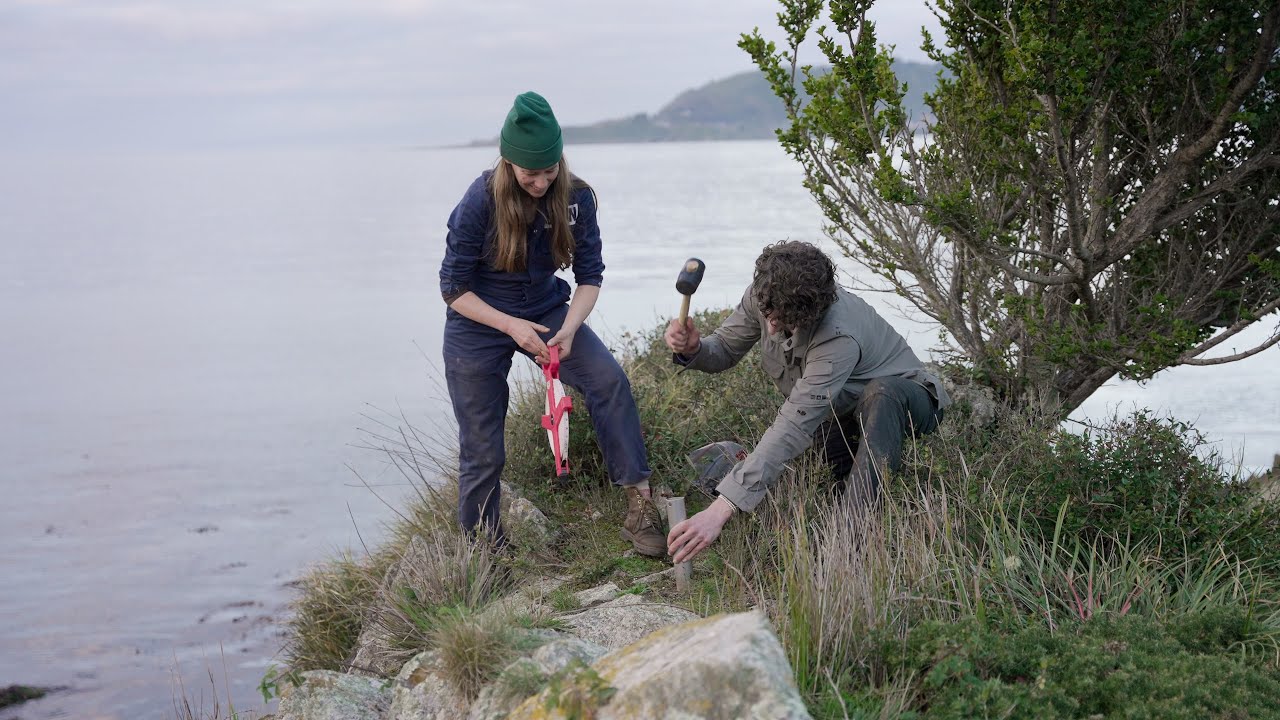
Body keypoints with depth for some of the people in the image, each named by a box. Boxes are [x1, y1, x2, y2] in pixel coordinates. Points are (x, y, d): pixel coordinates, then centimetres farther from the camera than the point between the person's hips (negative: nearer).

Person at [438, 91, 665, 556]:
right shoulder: (481, 201, -20)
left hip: (545, 311, 3)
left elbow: (589, 275, -7)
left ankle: (640, 502, -20)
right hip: (478, 324, -2)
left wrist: (569, 328, -26)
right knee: (482, 450, 1)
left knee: (610, 380, -23)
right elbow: (453, 288, -14)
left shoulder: (575, 197, -13)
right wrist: (512, 326, -26)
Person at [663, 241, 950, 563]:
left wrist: (720, 511, -53)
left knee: (882, 392, -41)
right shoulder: (764, 297, -21)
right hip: (841, 410, 8)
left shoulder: (839, 336, -41)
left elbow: (794, 426, -47)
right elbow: (724, 349, -3)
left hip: (903, 400, -8)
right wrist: (692, 349, -32)